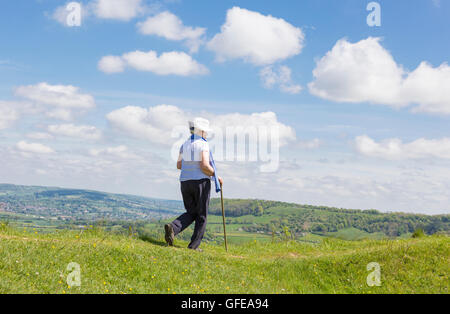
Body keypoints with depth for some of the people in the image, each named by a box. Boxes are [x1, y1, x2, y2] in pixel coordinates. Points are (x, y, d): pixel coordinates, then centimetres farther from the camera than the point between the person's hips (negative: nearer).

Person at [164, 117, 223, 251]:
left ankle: (173, 227, -13)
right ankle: (194, 246, 3)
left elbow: (179, 165, 14)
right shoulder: (203, 145, -10)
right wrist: (216, 176, -5)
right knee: (201, 216, 6)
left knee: (191, 213, 14)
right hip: (201, 182, -6)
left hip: (185, 183, 6)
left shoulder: (184, 145, 10)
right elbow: (205, 166, -19)